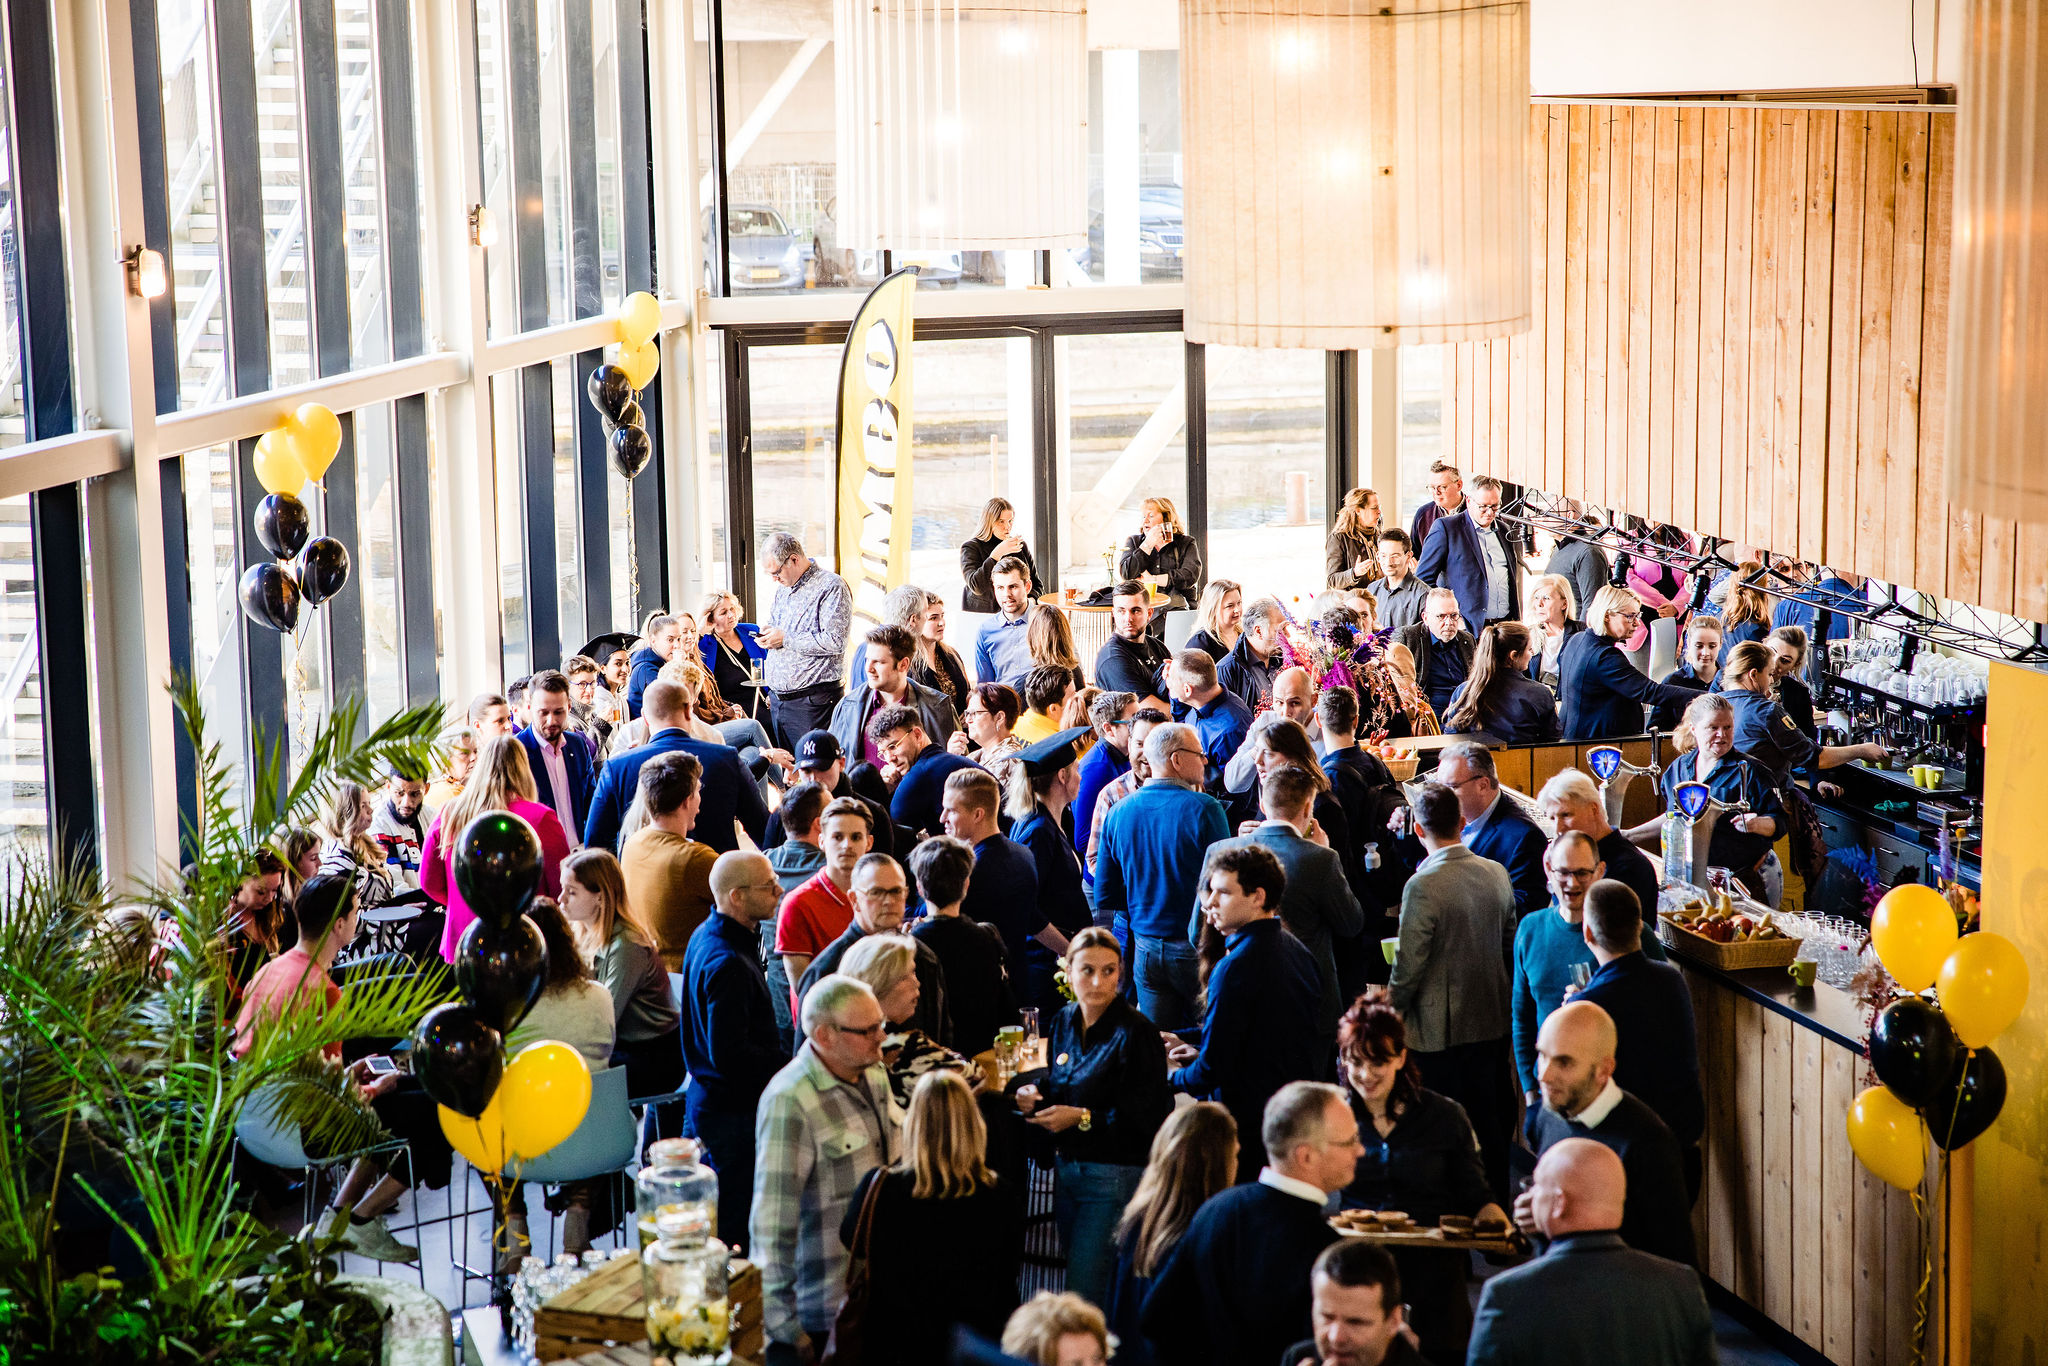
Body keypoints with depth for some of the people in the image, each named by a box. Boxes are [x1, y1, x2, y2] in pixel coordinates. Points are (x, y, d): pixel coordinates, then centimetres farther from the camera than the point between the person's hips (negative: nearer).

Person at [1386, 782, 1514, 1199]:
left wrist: (1391, 1011, 0)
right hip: (1493, 1022, 6)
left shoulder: (1422, 886, -20)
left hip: (1440, 1028, -6)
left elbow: (1409, 964, -17)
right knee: (1491, 1123, 16)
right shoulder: (1497, 874, -1)